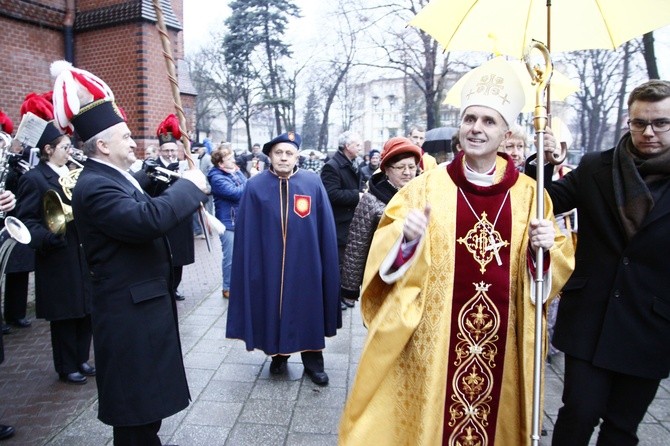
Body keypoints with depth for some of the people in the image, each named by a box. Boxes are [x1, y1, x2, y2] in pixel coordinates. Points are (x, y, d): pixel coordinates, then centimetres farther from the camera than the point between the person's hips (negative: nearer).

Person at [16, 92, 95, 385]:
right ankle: (67, 368, 21)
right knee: (64, 315, 5)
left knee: (86, 311, 14)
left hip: (82, 256, 7)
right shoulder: (34, 179, -10)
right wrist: (50, 235, -31)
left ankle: (81, 359, 30)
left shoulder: (73, 173, 10)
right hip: (58, 259, -7)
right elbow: (26, 221, -15)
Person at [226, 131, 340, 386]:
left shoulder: (313, 183, -2)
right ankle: (278, 355, 35)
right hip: (269, 263, 0)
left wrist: (326, 262, -1)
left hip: (305, 263, 0)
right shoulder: (255, 186, -3)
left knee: (308, 311, 11)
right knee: (273, 309, 12)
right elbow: (246, 232, -2)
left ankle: (313, 362, 28)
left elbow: (325, 229, 0)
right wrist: (251, 264, -5)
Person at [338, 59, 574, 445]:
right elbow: (385, 254, -3)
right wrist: (406, 238, -23)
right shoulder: (427, 187, -4)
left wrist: (545, 248, -14)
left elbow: (557, 266, 6)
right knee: (425, 415, 10)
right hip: (431, 338, -1)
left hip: (501, 339, 2)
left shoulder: (528, 193, 0)